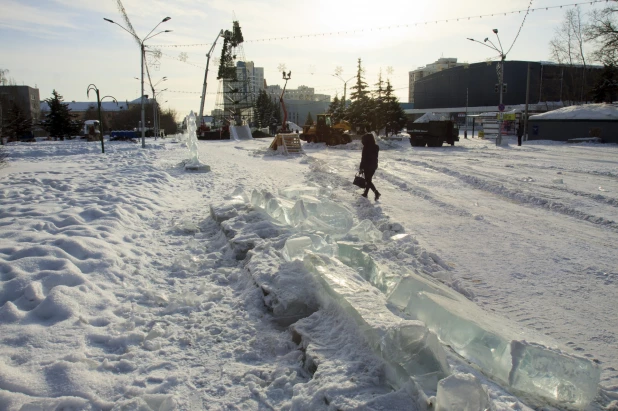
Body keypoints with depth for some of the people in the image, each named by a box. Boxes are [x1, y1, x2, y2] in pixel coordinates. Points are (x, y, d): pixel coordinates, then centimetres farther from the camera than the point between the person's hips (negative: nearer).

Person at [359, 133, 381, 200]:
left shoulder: (366, 147, -18)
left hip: (367, 166, -7)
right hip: (374, 166, 7)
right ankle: (365, 193, 26)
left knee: (368, 180, 1)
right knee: (369, 179, 18)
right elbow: (375, 157, 11)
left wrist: (361, 168, -10)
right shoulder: (376, 147, 4)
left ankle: (376, 192, -14)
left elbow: (363, 158, -16)